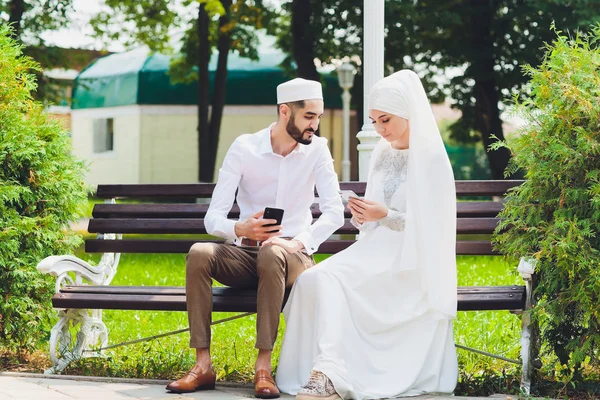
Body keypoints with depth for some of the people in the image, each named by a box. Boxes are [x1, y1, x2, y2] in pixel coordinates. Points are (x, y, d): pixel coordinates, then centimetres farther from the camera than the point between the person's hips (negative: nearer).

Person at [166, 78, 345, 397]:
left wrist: (297, 242, -28)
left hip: (293, 255, -1)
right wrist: (240, 229, -33)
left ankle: (263, 367, -36)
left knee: (272, 254, -38)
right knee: (198, 254, -30)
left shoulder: (317, 149, -2)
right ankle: (203, 365, -29)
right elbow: (213, 218, -9)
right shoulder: (244, 148, -4)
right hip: (244, 254, 1)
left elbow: (334, 212, -10)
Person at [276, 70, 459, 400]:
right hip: (375, 248, 7)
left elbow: (434, 224, -9)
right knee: (315, 278, -25)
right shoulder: (383, 153, 17)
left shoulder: (431, 158, -4)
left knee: (332, 278, -31)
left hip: (411, 259, -7)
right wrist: (361, 216, -2)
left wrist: (386, 215, -19)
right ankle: (328, 372, -35)